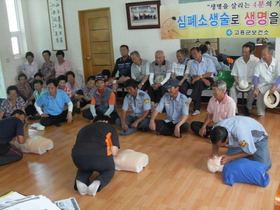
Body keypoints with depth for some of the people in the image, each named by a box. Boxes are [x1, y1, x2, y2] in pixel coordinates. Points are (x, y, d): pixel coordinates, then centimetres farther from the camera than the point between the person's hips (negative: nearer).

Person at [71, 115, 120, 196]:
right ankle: (98, 183, -1)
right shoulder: (110, 127, 23)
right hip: (100, 156, -3)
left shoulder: (84, 128, 33)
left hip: (78, 157, 3)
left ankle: (80, 181, 6)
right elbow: (114, 152, 12)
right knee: (109, 170, 31)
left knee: (85, 167, 39)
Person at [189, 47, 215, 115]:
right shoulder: (192, 63, 11)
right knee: (199, 83, -35)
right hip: (197, 81, 2)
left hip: (208, 79, -2)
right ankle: (197, 109, -37)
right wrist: (203, 79, -18)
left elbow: (209, 73, -7)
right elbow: (193, 75, -1)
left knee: (198, 82, -36)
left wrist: (199, 77, -23)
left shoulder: (208, 61, 5)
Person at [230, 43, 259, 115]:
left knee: (253, 91, -32)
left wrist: (252, 82, -17)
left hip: (250, 83, -2)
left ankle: (247, 107, -5)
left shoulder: (256, 61, -4)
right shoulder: (237, 61, 4)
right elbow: (235, 74, 8)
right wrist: (237, 82, -9)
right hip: (239, 83, 2)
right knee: (232, 90, -27)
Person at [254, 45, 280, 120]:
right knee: (259, 93, -31)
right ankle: (261, 114, -16)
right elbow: (256, 76, -7)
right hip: (263, 85, -1)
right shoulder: (260, 63, -1)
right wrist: (256, 87, -24)